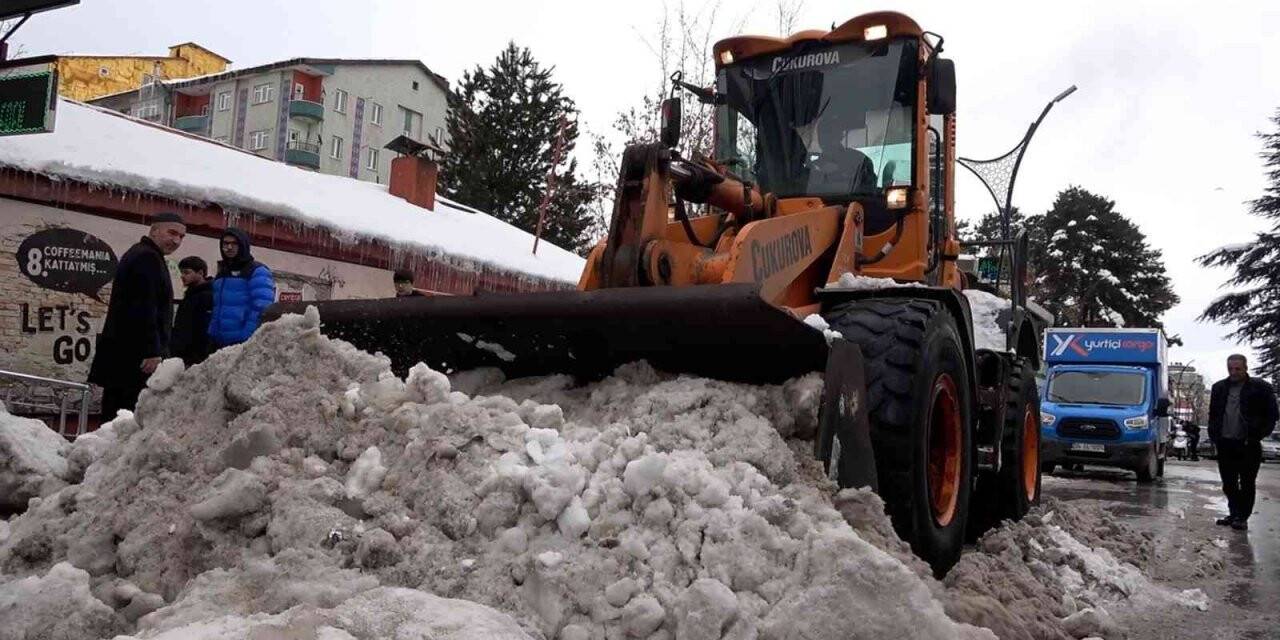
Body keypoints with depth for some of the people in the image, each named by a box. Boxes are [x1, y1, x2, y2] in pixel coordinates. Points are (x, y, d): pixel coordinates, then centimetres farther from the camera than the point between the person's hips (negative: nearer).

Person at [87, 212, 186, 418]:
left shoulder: (138, 254, 24)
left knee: (114, 410, 11)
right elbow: (144, 308, -20)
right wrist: (153, 351, -22)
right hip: (134, 354, -11)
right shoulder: (147, 258, -10)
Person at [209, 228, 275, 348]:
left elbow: (262, 309, -17)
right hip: (220, 342, 8)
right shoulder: (221, 273, 20)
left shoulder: (257, 272, -6)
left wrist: (248, 338, -23)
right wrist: (212, 334, 14)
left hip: (244, 342, -8)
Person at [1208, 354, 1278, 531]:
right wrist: (1214, 436, 7)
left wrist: (1257, 436, -9)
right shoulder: (1219, 388, 9)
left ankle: (1242, 518, 11)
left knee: (1247, 484, 4)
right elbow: (1213, 415, 16)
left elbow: (1271, 415, -4)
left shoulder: (1260, 387, -5)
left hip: (1248, 445, -4)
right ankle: (1234, 514, 22)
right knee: (1229, 483, 10)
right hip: (1225, 444, 4)